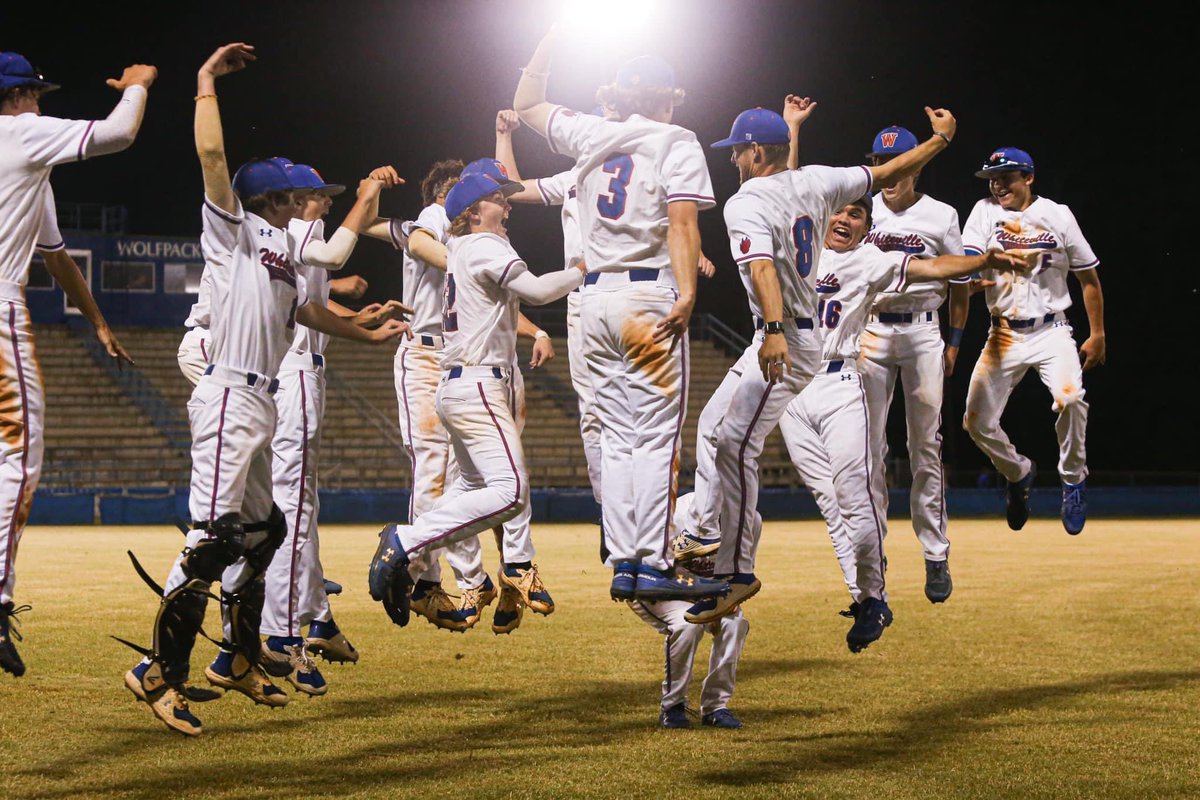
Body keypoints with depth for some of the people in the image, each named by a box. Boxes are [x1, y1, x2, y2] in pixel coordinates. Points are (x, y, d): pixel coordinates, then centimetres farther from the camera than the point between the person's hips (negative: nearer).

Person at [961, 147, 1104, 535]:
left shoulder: (1057, 215, -1)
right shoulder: (985, 212, 1)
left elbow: (1089, 278, 6)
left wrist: (1097, 335, 4)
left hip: (1051, 331, -2)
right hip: (1003, 334, 2)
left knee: (1070, 398, -29)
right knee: (977, 422, -1)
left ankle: (1073, 478, -4)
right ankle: (1018, 472, 29)